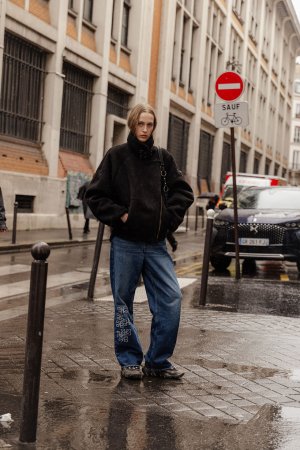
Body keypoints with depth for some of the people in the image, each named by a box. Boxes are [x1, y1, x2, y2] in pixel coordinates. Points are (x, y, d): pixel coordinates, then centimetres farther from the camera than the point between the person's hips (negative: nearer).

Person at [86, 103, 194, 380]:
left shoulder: (163, 158, 8)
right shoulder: (116, 156, 1)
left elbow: (184, 192, 10)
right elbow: (95, 195, 1)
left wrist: (170, 217, -2)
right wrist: (119, 215, -8)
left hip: (156, 243, 2)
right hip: (125, 243, -2)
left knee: (171, 298, -5)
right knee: (124, 303, 5)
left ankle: (158, 360, 8)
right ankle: (129, 360, 19)